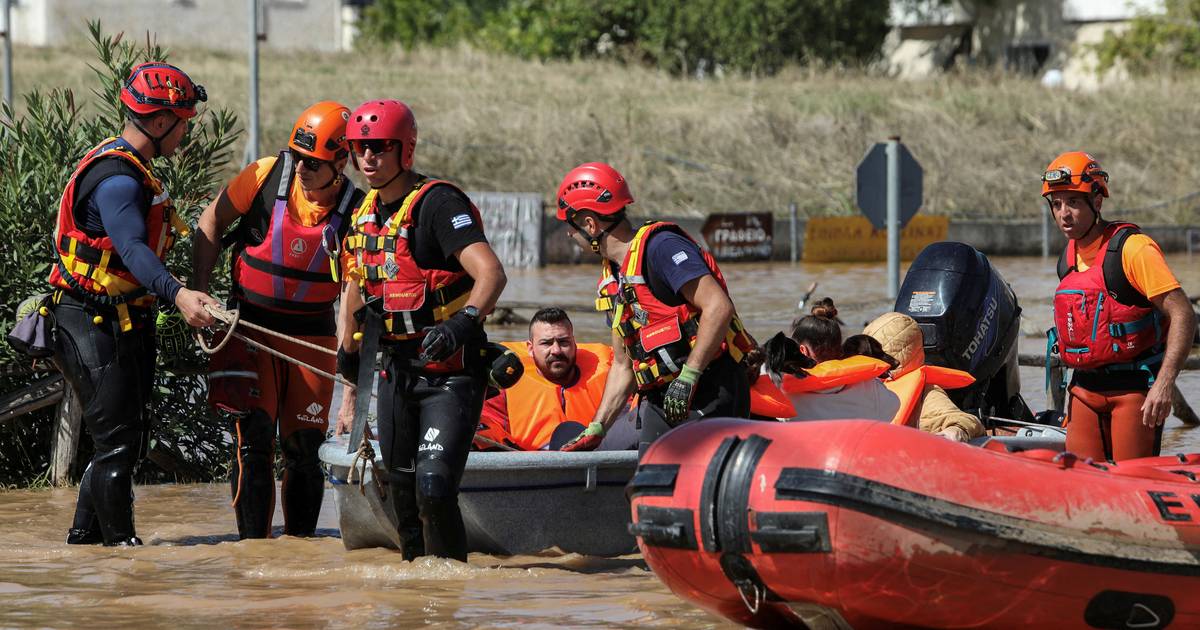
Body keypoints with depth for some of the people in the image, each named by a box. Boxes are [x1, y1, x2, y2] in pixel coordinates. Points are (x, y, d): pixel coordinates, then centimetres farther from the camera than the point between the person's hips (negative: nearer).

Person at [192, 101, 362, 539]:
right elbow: (213, 220, 4)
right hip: (250, 323, 0)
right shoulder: (266, 176, -11)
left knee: (302, 448, 3)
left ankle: (301, 542, 18)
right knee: (253, 439, -8)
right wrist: (197, 292, -2)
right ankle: (253, 545, -2)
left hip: (311, 334, 0)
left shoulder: (355, 212, -12)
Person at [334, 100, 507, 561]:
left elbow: (491, 273, -27)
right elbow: (355, 299, 22)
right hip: (393, 369, 8)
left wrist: (463, 324, -45)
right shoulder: (363, 216, 11)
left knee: (434, 488, -18)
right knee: (403, 492, 9)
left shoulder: (438, 203, -14)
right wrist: (351, 392, 23)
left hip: (450, 371, -7)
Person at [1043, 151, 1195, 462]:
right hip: (1085, 388, 7)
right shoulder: (1068, 259, 11)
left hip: (1134, 389, -7)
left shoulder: (1132, 248, -13)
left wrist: (1164, 384, -26)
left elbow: (1183, 316, -18)